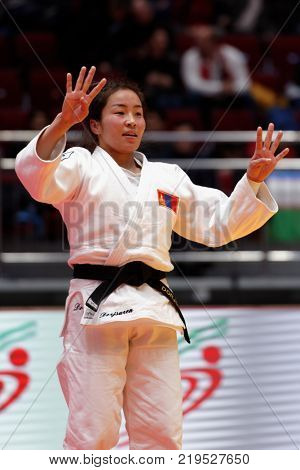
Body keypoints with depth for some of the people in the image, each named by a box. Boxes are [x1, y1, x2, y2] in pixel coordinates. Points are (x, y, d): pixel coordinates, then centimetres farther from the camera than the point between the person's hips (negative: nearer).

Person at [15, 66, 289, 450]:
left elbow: (220, 224, 18)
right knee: (92, 431, -6)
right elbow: (38, 178, -19)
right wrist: (63, 123, -35)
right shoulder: (83, 166, 3)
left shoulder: (167, 177, 18)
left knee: (161, 432, 7)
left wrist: (253, 180, 3)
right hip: (98, 305, -5)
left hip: (153, 310, 5)